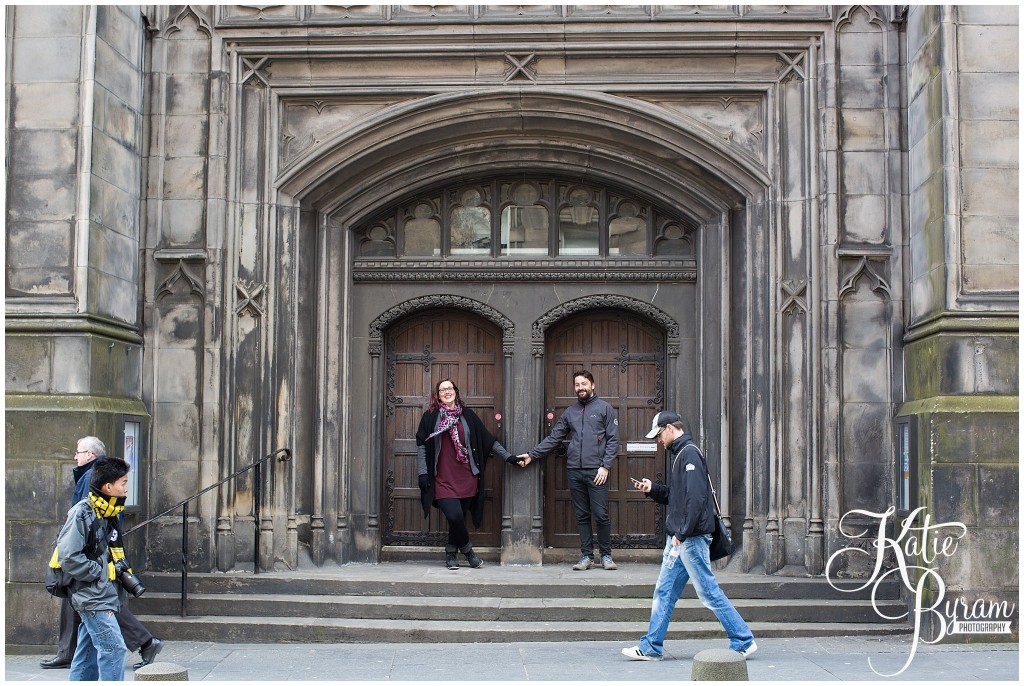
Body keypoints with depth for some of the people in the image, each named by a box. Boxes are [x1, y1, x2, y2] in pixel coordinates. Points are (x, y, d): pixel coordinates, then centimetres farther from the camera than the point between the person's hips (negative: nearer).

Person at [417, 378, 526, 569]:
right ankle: (467, 549, 10)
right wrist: (423, 473, -2)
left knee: (458, 518, 3)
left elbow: (489, 440, 13)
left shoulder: (467, 415, 10)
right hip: (443, 479, -2)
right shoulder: (430, 417, 5)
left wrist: (508, 456, 8)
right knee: (455, 516, -16)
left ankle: (451, 553, 24)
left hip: (466, 479, 2)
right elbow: (421, 446, 5)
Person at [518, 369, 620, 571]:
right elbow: (553, 438, 16)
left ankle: (606, 555, 9)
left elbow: (613, 440, -2)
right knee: (582, 516, 8)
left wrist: (605, 466, -11)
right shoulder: (570, 412, 16)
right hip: (575, 471, 4)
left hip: (596, 472, -4)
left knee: (601, 515, -4)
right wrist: (532, 455, 9)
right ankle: (586, 556, 14)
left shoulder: (605, 409, 3)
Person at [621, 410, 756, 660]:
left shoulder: (689, 454, -14)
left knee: (709, 591, -3)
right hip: (678, 538, 10)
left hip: (691, 537, -10)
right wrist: (652, 489, 10)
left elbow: (696, 497, -23)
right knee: (664, 592, 10)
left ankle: (743, 642, 6)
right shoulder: (678, 454, 17)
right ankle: (651, 647, 15)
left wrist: (682, 533, -23)